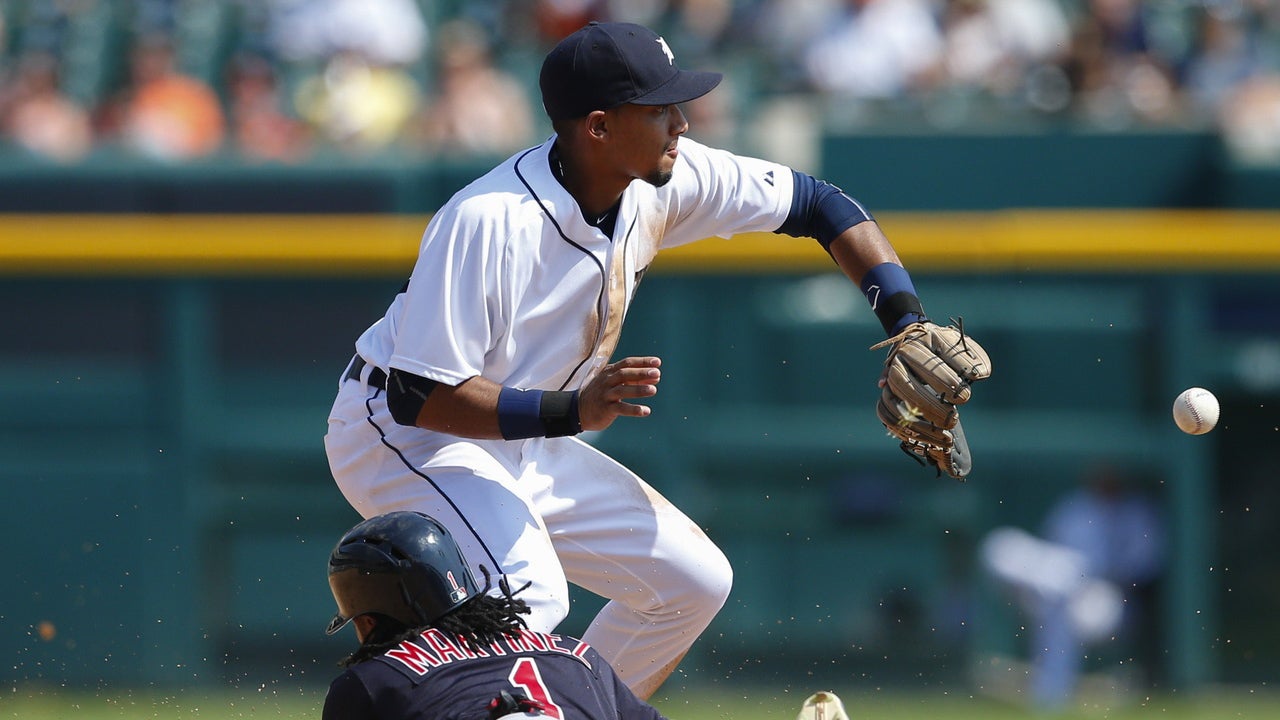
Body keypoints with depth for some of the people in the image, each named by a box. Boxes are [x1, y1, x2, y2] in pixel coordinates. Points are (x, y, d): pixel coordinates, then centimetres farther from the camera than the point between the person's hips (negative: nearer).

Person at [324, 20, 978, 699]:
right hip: (398, 437, -8)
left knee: (695, 581, 8)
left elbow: (816, 203, 2)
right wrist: (571, 411, -42)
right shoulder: (486, 222, -31)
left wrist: (908, 324, -9)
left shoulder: (664, 181, -9)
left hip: (523, 447, 8)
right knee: (528, 596, -33)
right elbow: (419, 394, -32)